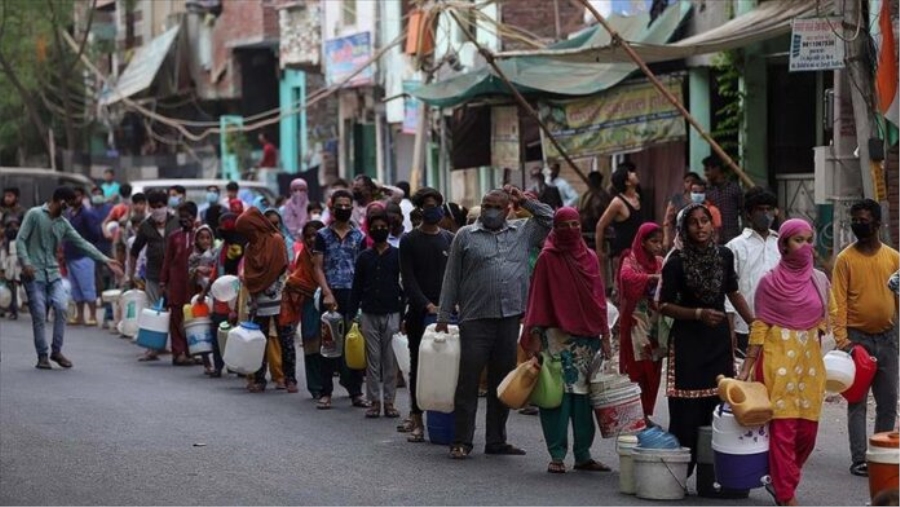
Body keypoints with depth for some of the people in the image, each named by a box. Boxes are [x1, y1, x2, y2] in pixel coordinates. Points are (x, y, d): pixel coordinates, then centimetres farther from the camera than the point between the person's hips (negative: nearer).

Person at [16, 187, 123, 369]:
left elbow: (82, 243, 11)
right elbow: (21, 239, -6)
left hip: (53, 273, 5)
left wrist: (106, 260, 5)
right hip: (34, 273, -5)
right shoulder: (35, 214, -3)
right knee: (39, 315, -5)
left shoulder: (63, 223, 12)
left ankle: (56, 351, 2)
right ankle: (42, 356, 4)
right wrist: (25, 262, -19)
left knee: (61, 308, -10)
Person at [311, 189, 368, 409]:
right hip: (331, 294, -1)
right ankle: (326, 393, 4)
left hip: (354, 294, 1)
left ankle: (356, 392, 6)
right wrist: (328, 293, -10)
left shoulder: (359, 236, 9)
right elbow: (318, 267, 2)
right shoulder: (323, 236, 6)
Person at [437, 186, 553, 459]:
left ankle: (496, 440, 18)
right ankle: (462, 441, 2)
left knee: (502, 383, 10)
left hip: (510, 319, 3)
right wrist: (444, 317, 3)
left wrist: (524, 201, 10)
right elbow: (452, 279, 6)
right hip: (475, 320, -3)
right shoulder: (465, 235, 7)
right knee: (468, 380, -3)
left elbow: (549, 218, 16)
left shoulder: (522, 232, 14)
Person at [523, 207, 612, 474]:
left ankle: (583, 454, 9)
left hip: (587, 336, 4)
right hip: (557, 337, -4)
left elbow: (599, 298, 13)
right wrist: (535, 336, -8)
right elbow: (538, 298, -2)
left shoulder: (589, 257, 12)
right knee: (558, 394, -6)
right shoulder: (547, 258, -1)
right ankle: (557, 455, -1)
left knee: (583, 394, 4)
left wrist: (605, 336, 9)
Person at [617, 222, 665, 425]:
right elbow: (627, 277, -27)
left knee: (653, 371, 8)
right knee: (636, 370, -6)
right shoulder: (631, 260, -5)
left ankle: (645, 414, 16)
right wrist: (652, 278, -39)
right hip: (637, 322, -6)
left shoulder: (661, 263, 12)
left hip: (656, 323, 6)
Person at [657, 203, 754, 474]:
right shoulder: (677, 261, -7)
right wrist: (698, 314, -16)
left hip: (719, 338, 4)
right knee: (687, 413, -6)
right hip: (688, 339, -4)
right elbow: (664, 305, -5)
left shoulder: (724, 256, 6)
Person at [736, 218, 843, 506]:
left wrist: (840, 339, -1)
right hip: (778, 361, -4)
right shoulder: (770, 282, -1)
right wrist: (746, 368, -4)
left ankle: (780, 481, 24)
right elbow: (759, 326, -1)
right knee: (782, 428, -6)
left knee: (807, 430, 4)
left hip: (809, 361, 4)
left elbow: (830, 318, 17)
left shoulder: (820, 280, 9)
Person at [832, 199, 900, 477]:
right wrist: (841, 337, -14)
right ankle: (859, 459, 0)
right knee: (857, 401, -1)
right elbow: (839, 302, -7)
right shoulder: (845, 259, -3)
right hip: (857, 337, -3)